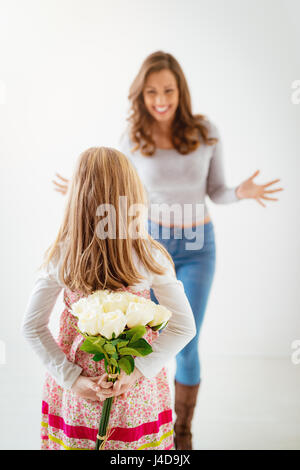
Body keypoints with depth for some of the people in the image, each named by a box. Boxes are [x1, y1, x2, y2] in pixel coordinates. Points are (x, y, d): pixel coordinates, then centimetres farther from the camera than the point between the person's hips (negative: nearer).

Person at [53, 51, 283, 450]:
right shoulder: (132, 141, -7)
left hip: (197, 247, 0)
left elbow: (217, 192, -1)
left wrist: (242, 192, -21)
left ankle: (183, 435, 27)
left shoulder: (206, 131, -8)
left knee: (186, 348, 1)